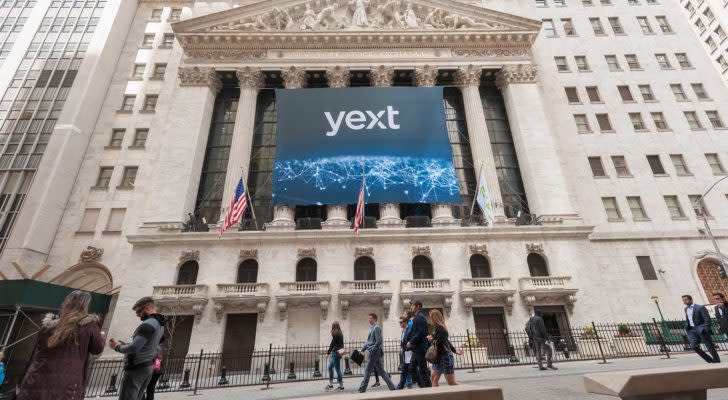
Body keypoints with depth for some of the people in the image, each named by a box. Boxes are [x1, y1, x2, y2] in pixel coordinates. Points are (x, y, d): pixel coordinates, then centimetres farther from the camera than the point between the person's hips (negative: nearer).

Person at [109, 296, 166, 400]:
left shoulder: (147, 324, -18)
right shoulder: (160, 325, 12)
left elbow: (134, 348, -23)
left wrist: (117, 347, -6)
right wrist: (125, 345, 13)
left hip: (136, 369, -9)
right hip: (147, 368, 9)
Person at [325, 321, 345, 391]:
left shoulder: (335, 334, -14)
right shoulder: (340, 333, 11)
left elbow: (332, 344, -14)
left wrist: (328, 352, -5)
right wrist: (332, 352, 11)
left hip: (336, 353, -9)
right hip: (339, 352, 9)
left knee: (337, 369, -1)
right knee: (330, 367, 15)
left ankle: (341, 386, 7)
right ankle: (330, 384, 21)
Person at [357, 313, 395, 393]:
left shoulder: (376, 328, -13)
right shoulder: (372, 328, 16)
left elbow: (379, 341, -20)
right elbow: (369, 341, 21)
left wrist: (372, 350, -19)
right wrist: (363, 348, 13)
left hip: (374, 352, -9)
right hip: (374, 352, 9)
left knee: (368, 371, -2)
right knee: (381, 370, 11)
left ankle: (362, 389, 5)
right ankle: (391, 387, 13)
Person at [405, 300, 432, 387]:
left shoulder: (420, 317, -14)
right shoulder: (417, 317, 16)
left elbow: (421, 333, -22)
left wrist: (411, 342, -17)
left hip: (420, 348, -10)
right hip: (416, 349, 10)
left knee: (423, 370, -2)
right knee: (412, 368, 12)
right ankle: (423, 386, 18)